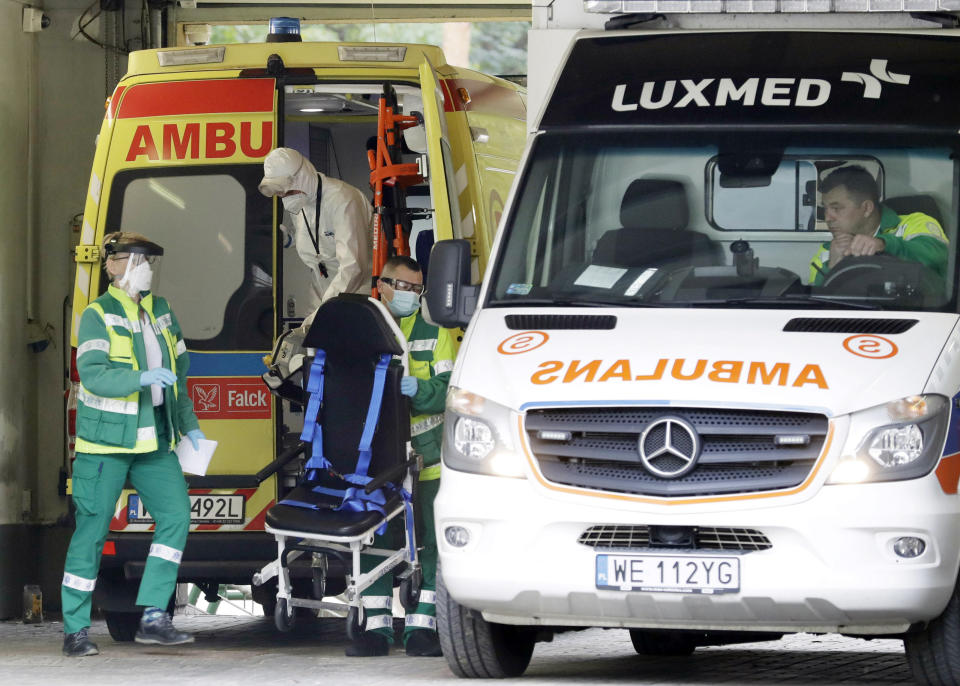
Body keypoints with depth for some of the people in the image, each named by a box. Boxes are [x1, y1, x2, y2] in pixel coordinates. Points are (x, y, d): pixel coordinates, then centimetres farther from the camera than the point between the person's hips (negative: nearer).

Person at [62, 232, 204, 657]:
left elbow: (179, 371, 21)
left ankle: (153, 619, -8)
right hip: (106, 440, -6)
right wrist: (142, 378, -35)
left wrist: (188, 425, 15)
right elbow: (93, 375, -22)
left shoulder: (161, 313, 12)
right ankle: (74, 631, 6)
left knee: (175, 514, -10)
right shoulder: (98, 316, -9)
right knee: (91, 530, -3)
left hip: (153, 440, 6)